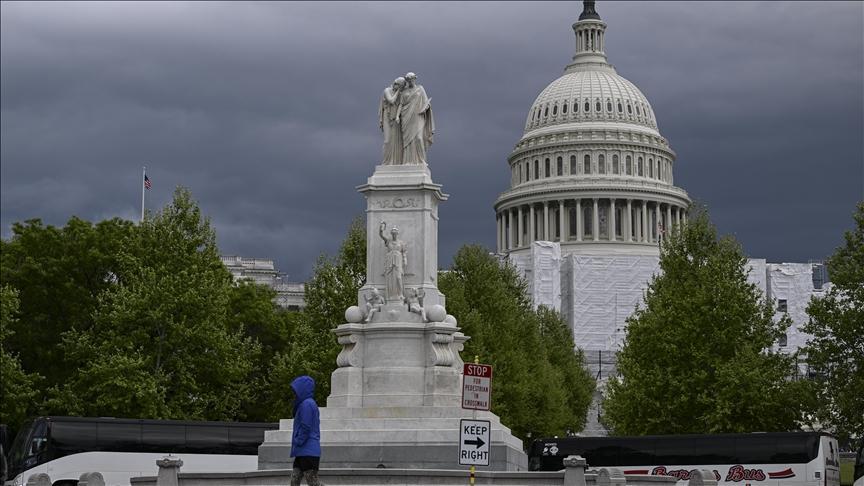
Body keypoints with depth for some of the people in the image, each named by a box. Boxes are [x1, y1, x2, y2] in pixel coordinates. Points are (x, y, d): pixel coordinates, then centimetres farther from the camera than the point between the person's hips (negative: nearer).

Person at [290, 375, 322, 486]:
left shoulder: (307, 404, -13)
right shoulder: (305, 404, 18)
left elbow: (305, 427, -18)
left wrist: (298, 443, -12)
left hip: (308, 452, -10)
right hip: (302, 452, 10)